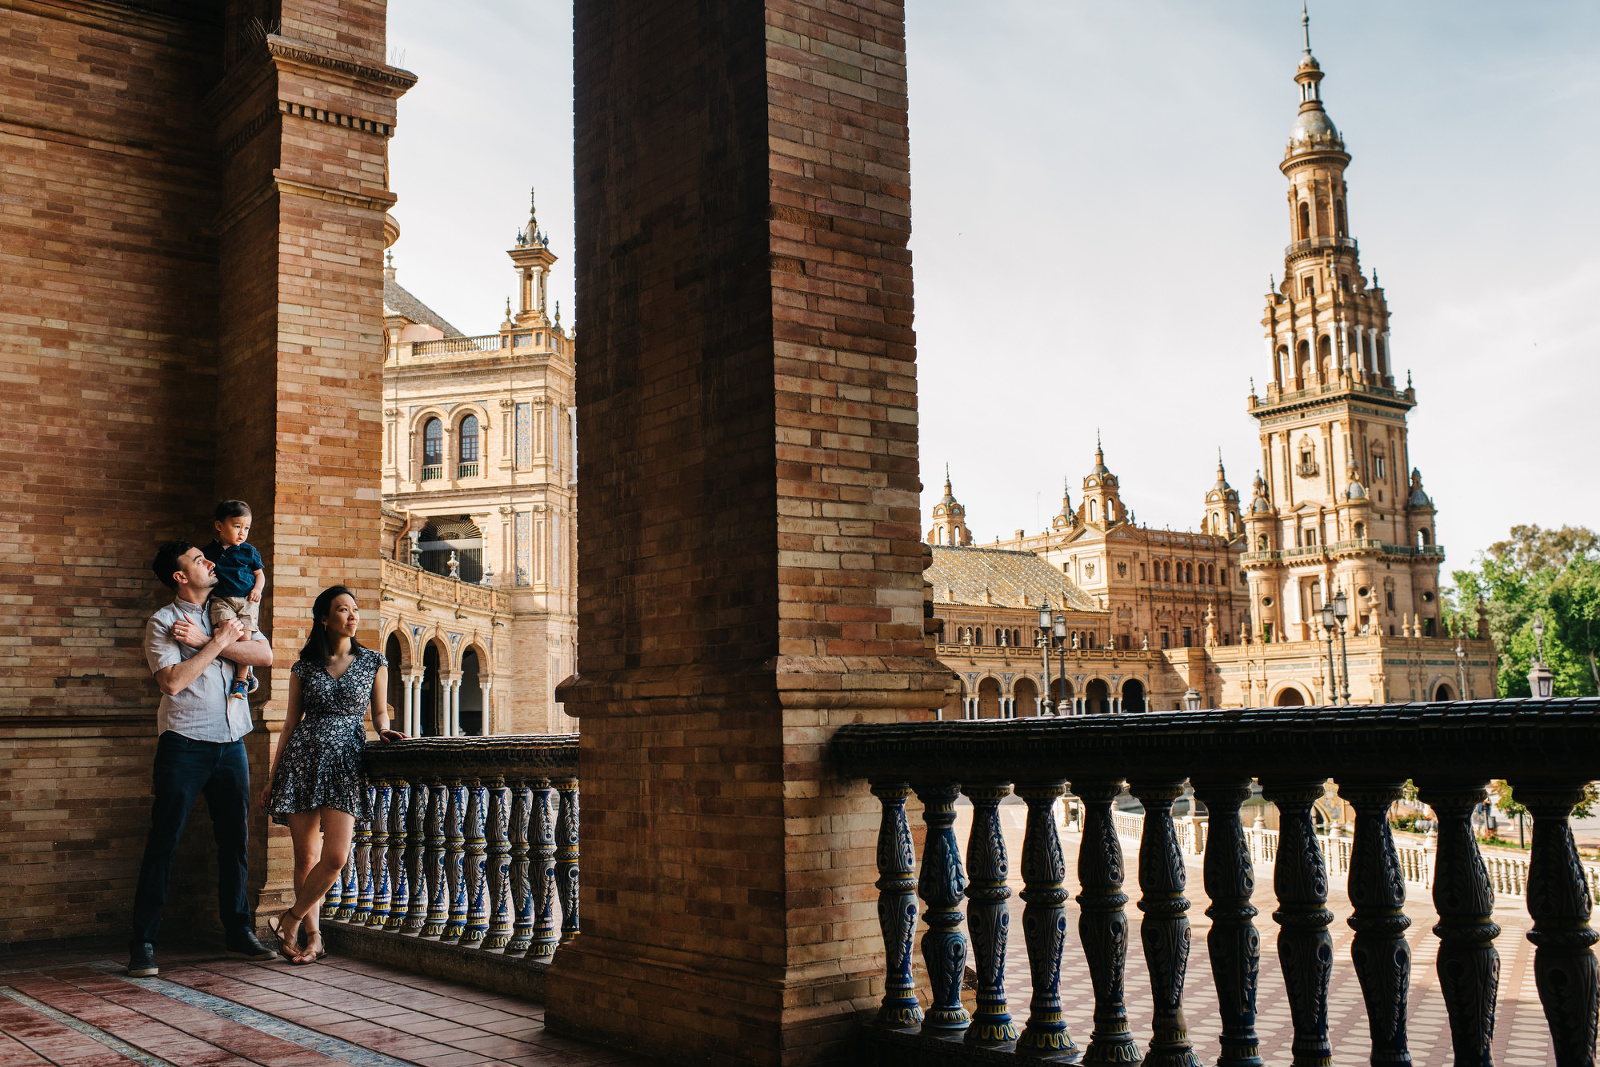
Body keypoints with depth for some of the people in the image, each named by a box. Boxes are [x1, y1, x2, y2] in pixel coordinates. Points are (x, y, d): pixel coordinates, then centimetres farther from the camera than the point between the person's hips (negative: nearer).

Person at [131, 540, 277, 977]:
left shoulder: (227, 613, 14)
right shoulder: (162, 622, -1)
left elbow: (265, 655, -1)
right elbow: (173, 680, -16)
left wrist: (205, 641, -10)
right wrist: (219, 642, -11)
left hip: (231, 744, 5)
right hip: (185, 744, -5)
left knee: (235, 841, 10)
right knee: (164, 843, -2)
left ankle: (239, 933, 21)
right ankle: (143, 943, 4)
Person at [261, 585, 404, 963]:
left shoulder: (373, 662, 8)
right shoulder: (304, 667, 8)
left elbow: (380, 711, 17)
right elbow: (290, 723, 12)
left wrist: (384, 729, -6)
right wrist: (272, 777, 11)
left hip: (346, 762, 0)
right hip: (302, 760, 1)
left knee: (335, 857, -12)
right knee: (306, 856, 2)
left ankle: (291, 919, 10)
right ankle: (313, 937, 14)